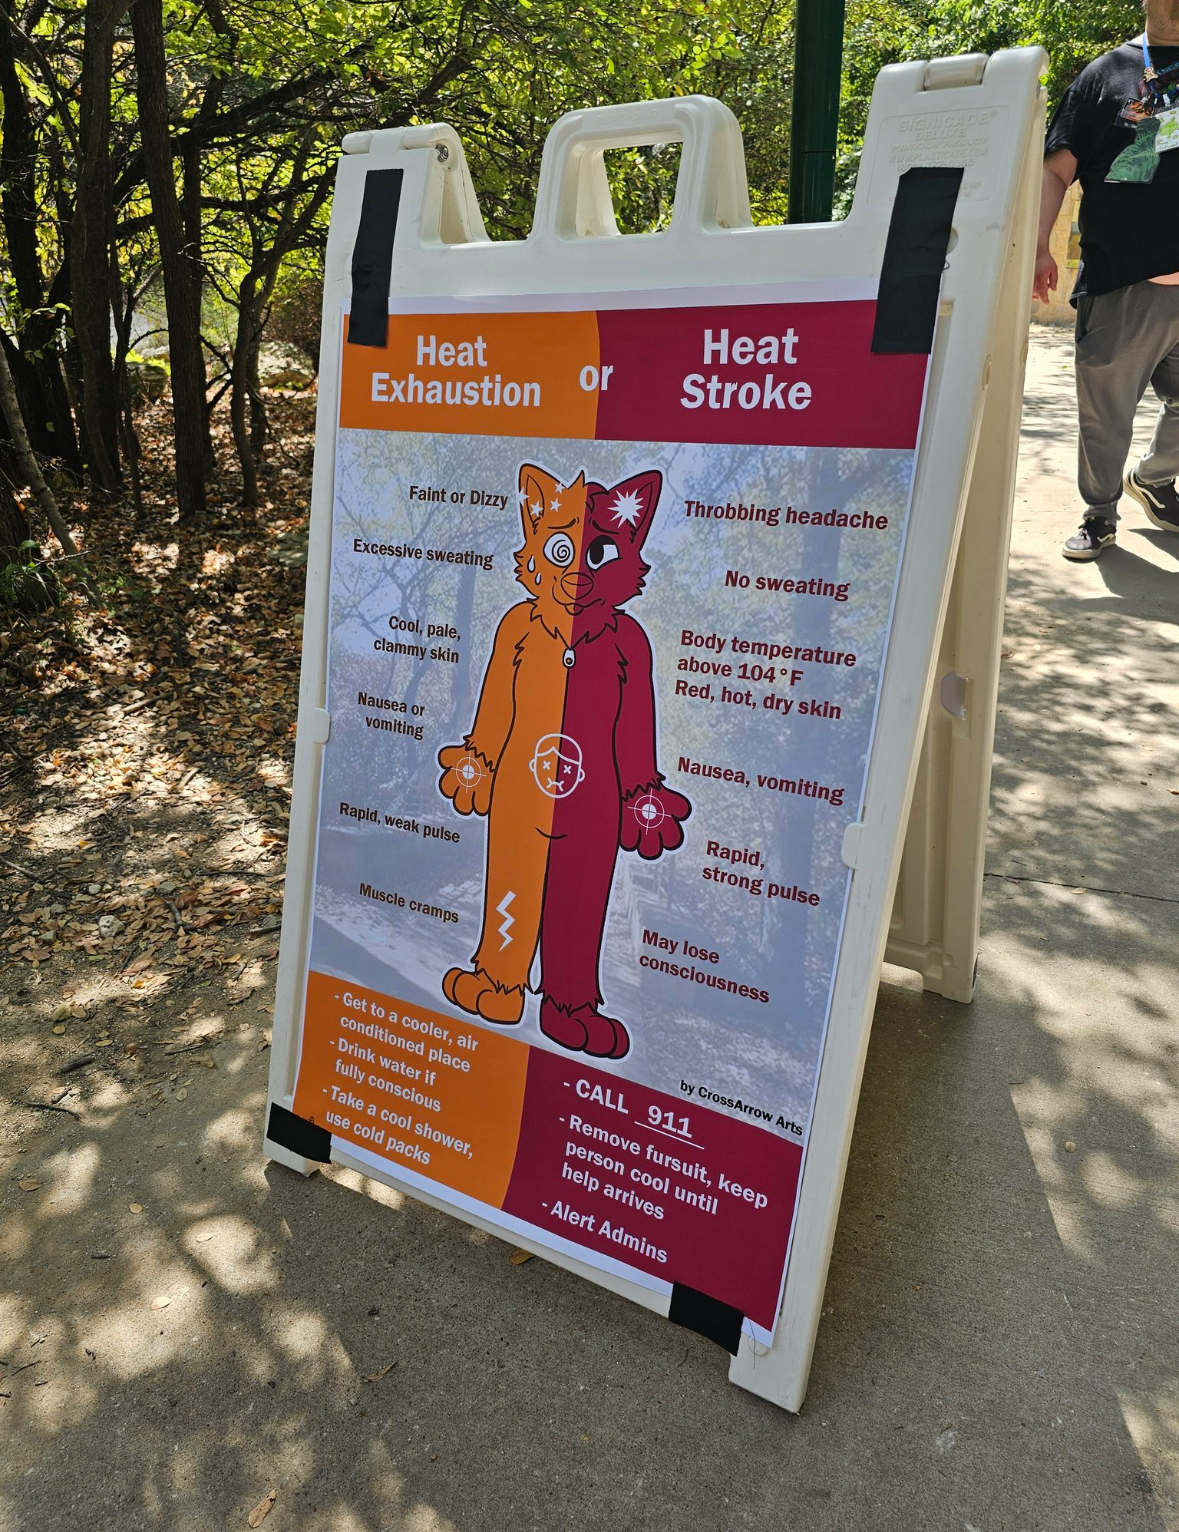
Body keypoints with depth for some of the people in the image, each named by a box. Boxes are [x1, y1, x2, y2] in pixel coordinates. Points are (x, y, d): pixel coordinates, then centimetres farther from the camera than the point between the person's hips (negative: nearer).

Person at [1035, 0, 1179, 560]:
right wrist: (1038, 247, -10)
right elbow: (1057, 170, 2)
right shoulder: (1106, 74, 7)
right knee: (1104, 413, 1)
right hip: (1120, 286, -3)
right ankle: (1100, 516, 16)